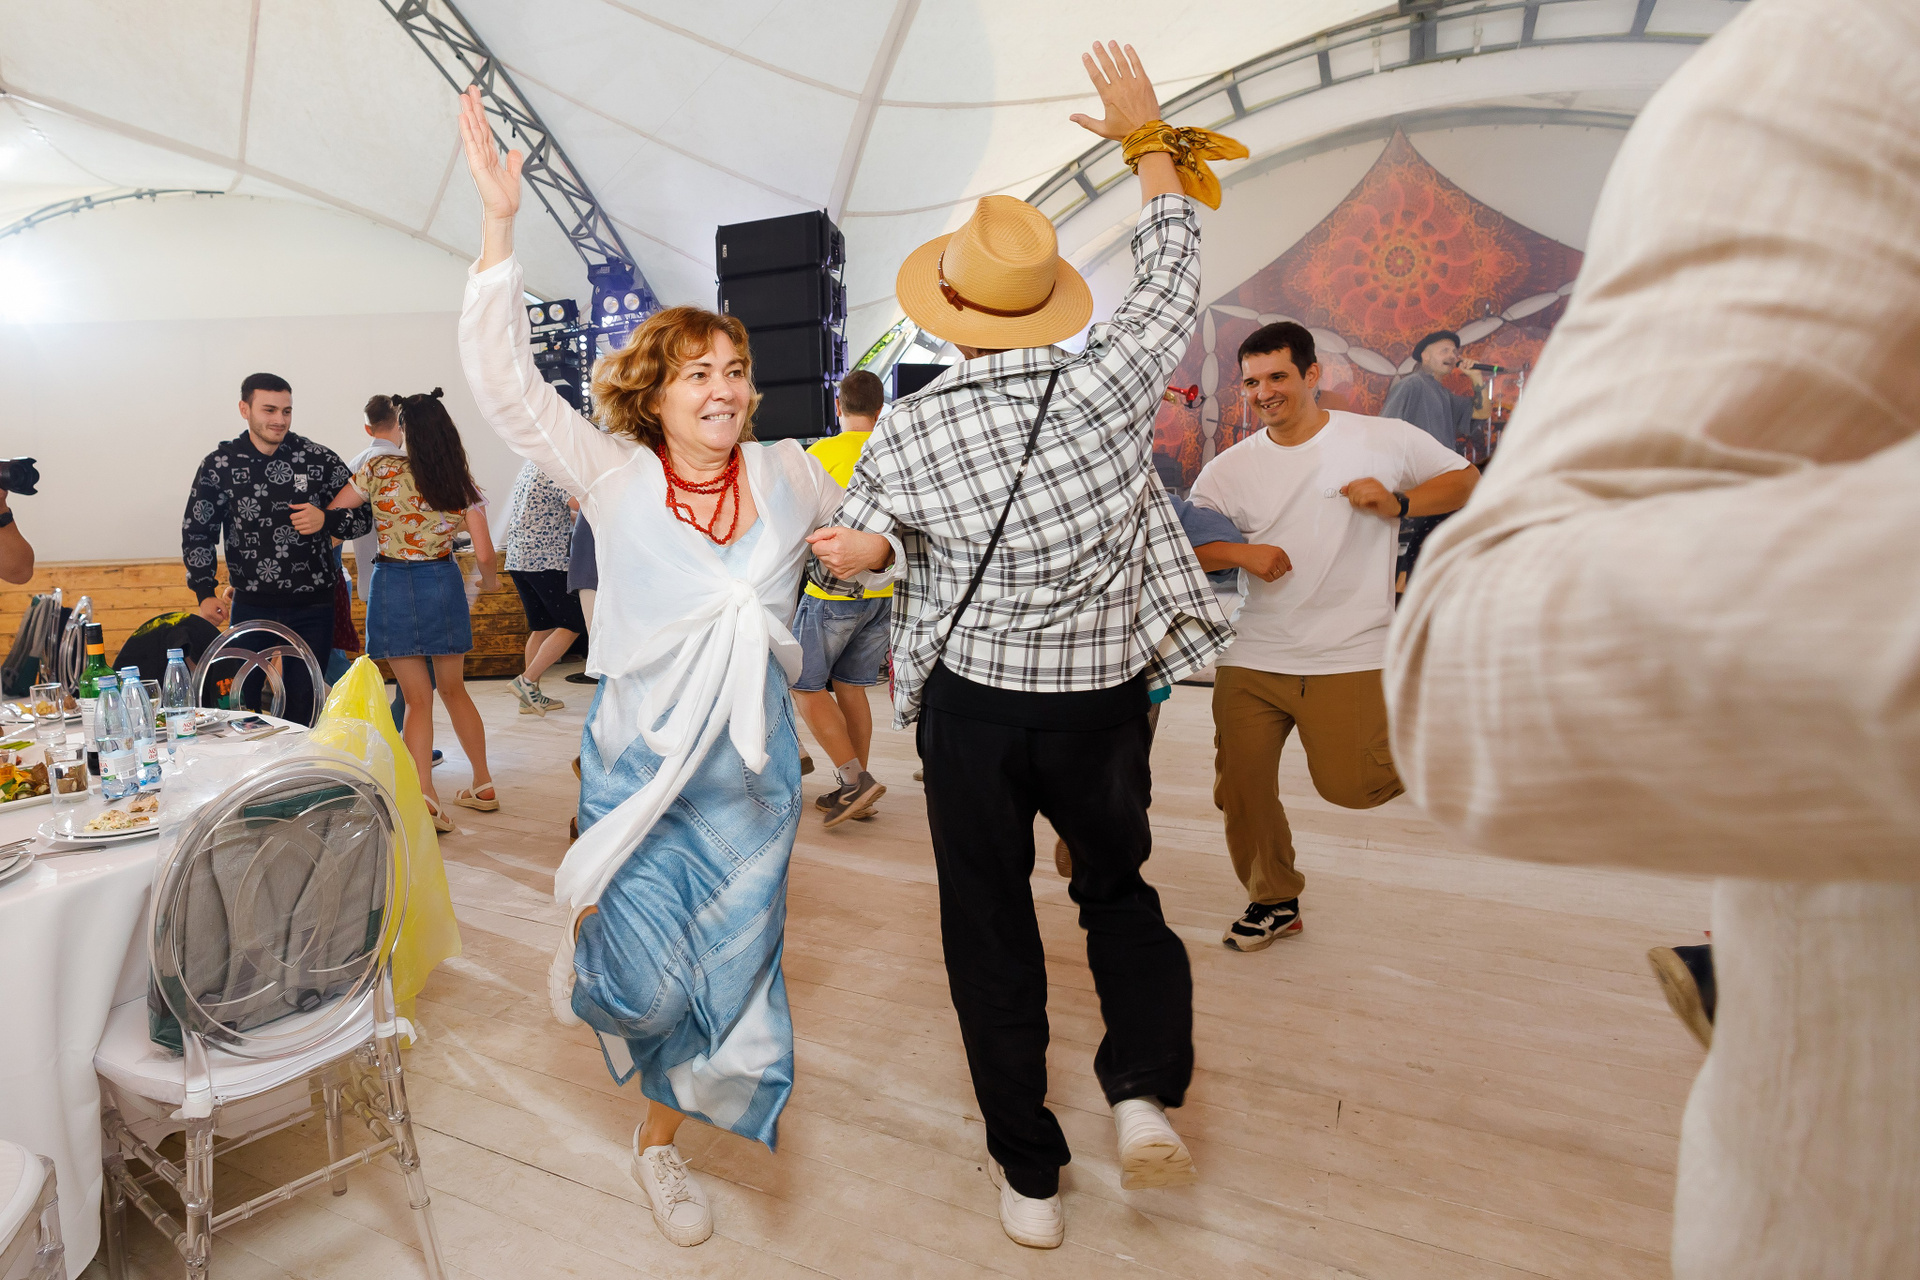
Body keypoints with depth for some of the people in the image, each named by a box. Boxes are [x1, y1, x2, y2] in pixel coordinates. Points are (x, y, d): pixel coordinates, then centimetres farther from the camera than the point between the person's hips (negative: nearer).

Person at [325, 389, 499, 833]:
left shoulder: (380, 469, -6)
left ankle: (424, 795, -10)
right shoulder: (462, 483, -1)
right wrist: (489, 581, 17)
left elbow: (332, 513, 1)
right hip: (443, 582, 2)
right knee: (453, 688, 17)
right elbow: (484, 553, -4)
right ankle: (482, 785, 24)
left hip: (393, 584, -2)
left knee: (418, 699, 4)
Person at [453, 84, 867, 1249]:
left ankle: (662, 1140, 39)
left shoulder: (788, 475, 1)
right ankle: (587, 936, 35)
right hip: (642, 753, -2)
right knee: (644, 981, -5)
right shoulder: (616, 475, -6)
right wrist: (500, 223, -21)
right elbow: (507, 383, -14)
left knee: (725, 970, 11)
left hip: (752, 766, 3)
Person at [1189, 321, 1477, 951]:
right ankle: (1273, 900, 28)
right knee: (1241, 790, 3)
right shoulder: (1229, 469, 4)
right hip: (1251, 659, 3)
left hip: (1349, 656, -2)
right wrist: (1239, 553, -14)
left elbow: (1467, 478, 10)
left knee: (1348, 785, -13)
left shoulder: (1383, 439, 0)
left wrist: (1399, 504, -8)